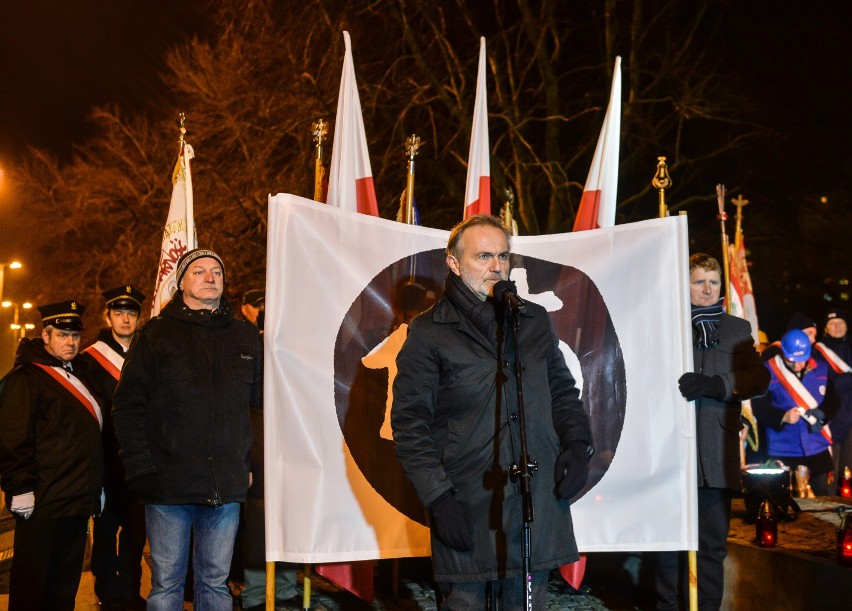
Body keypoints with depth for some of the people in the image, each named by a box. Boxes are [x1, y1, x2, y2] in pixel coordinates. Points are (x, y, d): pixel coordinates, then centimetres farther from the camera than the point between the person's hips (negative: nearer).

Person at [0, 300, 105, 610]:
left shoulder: (79, 375, 18)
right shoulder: (25, 377, -8)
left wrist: (93, 488, 22)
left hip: (78, 502, 8)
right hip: (43, 503, -8)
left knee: (65, 584, 15)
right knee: (32, 584, 0)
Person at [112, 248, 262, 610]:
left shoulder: (246, 337, 11)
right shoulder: (156, 334, 3)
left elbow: (261, 402, 14)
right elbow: (128, 406, -1)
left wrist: (253, 463, 6)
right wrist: (140, 470, -9)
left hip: (227, 486, 2)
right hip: (169, 483, -2)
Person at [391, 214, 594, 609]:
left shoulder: (535, 321, 13)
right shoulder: (429, 332, -1)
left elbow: (562, 393, 20)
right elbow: (409, 424, -4)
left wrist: (578, 443, 2)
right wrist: (438, 498, -11)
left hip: (539, 507, 4)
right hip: (466, 514, -4)